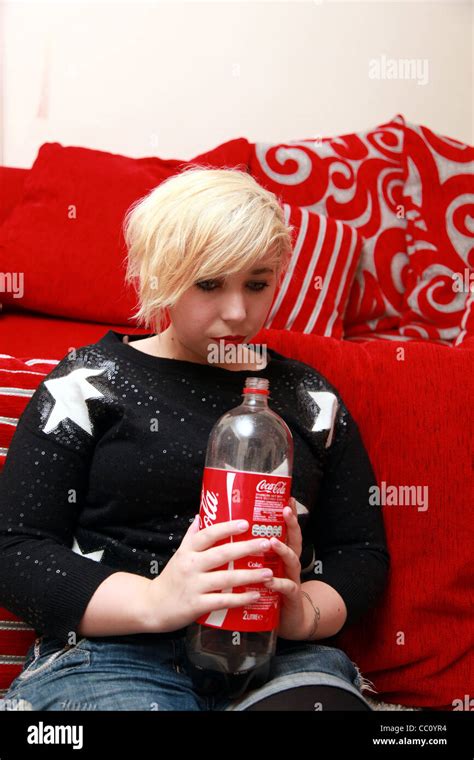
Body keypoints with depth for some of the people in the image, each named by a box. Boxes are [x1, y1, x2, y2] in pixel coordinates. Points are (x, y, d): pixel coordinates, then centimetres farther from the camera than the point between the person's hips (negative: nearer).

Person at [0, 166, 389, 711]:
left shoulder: (309, 396, 15)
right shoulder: (89, 383, 7)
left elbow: (361, 553, 15)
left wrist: (304, 611, -9)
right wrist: (153, 601, -17)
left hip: (281, 657, 3)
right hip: (114, 654, -2)